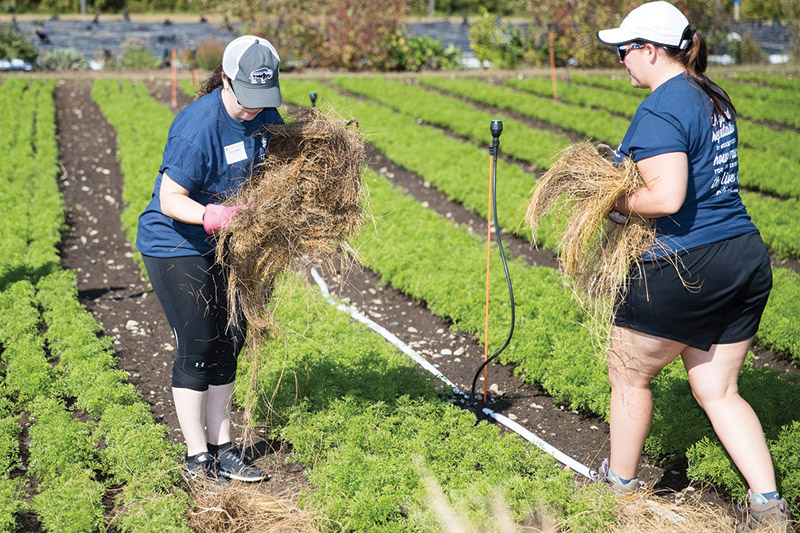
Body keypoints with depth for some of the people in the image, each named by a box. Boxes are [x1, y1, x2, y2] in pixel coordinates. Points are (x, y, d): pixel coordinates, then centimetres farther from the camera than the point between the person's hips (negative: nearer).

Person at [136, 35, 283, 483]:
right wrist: (210, 216, -43)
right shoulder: (198, 127, -27)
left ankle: (223, 448, 22)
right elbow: (170, 201, -26)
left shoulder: (264, 114, -5)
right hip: (174, 246, -8)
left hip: (221, 245, 8)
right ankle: (198, 459, 5)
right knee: (196, 348, -7)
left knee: (228, 342, 10)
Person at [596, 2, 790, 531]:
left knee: (630, 373, 14)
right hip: (747, 258, 9)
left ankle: (620, 483, 30)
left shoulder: (659, 112, -16)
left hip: (686, 267, -9)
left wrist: (617, 201, -9)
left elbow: (667, 197, -27)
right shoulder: (713, 97, 13)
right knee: (718, 391, 15)